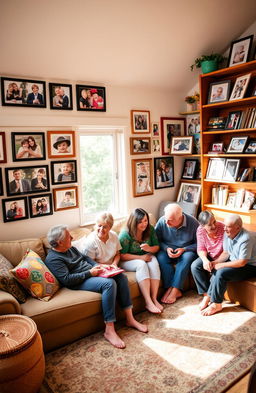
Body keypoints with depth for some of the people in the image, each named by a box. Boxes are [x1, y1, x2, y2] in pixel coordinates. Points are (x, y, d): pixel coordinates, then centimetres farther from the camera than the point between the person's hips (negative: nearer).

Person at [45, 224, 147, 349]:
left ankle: (130, 319, -3)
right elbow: (67, 279, -22)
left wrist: (97, 266, 4)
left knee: (121, 277, -6)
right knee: (109, 283, -32)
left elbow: (85, 257, 23)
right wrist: (89, 273, -18)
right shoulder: (53, 259, -14)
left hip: (91, 273, 10)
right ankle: (109, 331, -26)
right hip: (80, 282, -9)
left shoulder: (70, 248, 15)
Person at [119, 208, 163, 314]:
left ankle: (154, 298, -28)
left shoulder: (150, 229, -4)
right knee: (141, 265, -35)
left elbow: (156, 247, 3)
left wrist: (149, 249, -22)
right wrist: (140, 257, -23)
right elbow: (121, 255, -19)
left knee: (154, 262, -29)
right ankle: (148, 302, -36)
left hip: (146, 257, 4)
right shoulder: (125, 234, -19)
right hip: (128, 261, -4)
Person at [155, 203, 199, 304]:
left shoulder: (192, 222, -16)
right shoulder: (162, 221, -13)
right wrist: (166, 248, -21)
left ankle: (174, 290, -29)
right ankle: (173, 289, -28)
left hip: (186, 250, -1)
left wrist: (184, 249, -22)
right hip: (168, 250, 1)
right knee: (161, 257, -30)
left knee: (187, 257, -34)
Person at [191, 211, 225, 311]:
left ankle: (210, 297, -7)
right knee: (194, 266, -19)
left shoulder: (223, 228, -27)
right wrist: (205, 260, -26)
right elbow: (201, 249, -6)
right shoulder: (200, 230, -13)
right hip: (209, 256, 4)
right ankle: (206, 294, -8)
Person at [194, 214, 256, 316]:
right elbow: (225, 253, 5)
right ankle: (209, 296, -6)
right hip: (233, 261, 8)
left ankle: (216, 304, -12)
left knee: (221, 273, -27)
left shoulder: (246, 239, -28)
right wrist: (215, 262, -13)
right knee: (215, 271, -16)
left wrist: (221, 265, -21)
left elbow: (242, 262, -26)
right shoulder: (227, 234, -3)